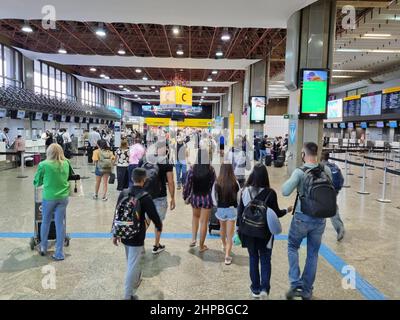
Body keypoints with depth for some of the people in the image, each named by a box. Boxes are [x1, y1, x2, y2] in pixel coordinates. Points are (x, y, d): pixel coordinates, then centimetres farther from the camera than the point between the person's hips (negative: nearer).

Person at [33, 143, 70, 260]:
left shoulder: (43, 165, -8)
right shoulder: (66, 163, 0)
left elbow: (37, 182, 3)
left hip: (49, 197, -2)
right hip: (63, 197, 2)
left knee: (45, 222, 18)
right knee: (60, 224, 5)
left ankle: (43, 247, 34)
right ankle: (59, 253, 10)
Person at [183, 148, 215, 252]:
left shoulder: (192, 169, -12)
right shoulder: (211, 170, -13)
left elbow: (187, 185, -7)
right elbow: (214, 185, -5)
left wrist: (185, 197, 8)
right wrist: (214, 199, 10)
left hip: (194, 198, 2)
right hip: (207, 199, -2)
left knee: (195, 216, 29)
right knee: (204, 222, 9)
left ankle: (193, 239, 20)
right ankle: (201, 246, 21)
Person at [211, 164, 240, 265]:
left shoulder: (217, 183, -13)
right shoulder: (235, 183, -15)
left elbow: (213, 197, -4)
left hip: (221, 209, 2)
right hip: (232, 209, -2)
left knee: (223, 229, 28)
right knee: (230, 234, 6)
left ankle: (224, 246, 52)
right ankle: (227, 256, 0)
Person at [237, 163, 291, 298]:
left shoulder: (245, 191, -7)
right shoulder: (270, 193, -14)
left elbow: (240, 211, -1)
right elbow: (276, 214, -5)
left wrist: (239, 227, 13)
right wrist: (287, 210, 15)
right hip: (265, 232, -2)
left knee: (253, 259, 15)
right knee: (265, 259, 14)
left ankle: (255, 288, 24)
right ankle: (264, 287, 8)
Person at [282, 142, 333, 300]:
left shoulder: (299, 172, -16)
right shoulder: (326, 170, -3)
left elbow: (285, 192, -22)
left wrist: (289, 180, -4)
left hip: (302, 217, -3)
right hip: (320, 218, 4)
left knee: (292, 247, 19)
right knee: (313, 254, 15)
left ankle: (296, 284, 7)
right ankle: (307, 291, 26)